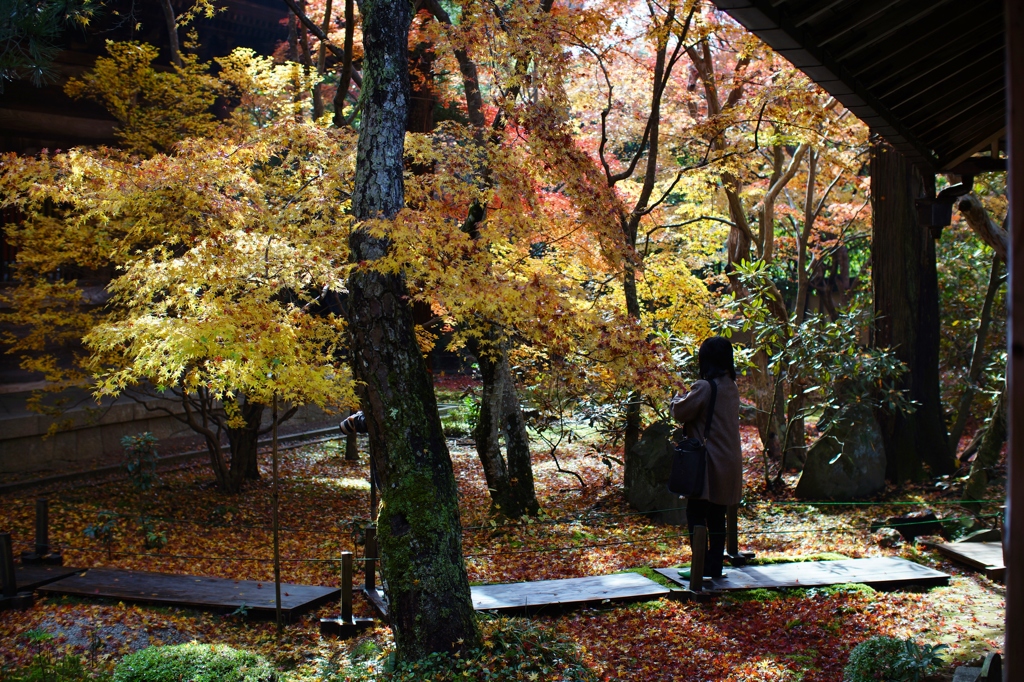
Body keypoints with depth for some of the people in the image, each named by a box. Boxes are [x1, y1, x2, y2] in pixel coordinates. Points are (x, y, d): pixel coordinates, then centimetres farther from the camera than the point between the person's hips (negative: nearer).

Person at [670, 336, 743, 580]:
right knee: (717, 517, 12)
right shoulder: (730, 387, 10)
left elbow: (680, 412, -10)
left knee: (696, 515, -2)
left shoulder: (704, 386, -16)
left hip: (709, 463, -8)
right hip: (728, 464, 8)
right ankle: (715, 567, 17)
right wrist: (687, 400, 12)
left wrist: (677, 399, 10)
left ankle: (703, 567, -4)